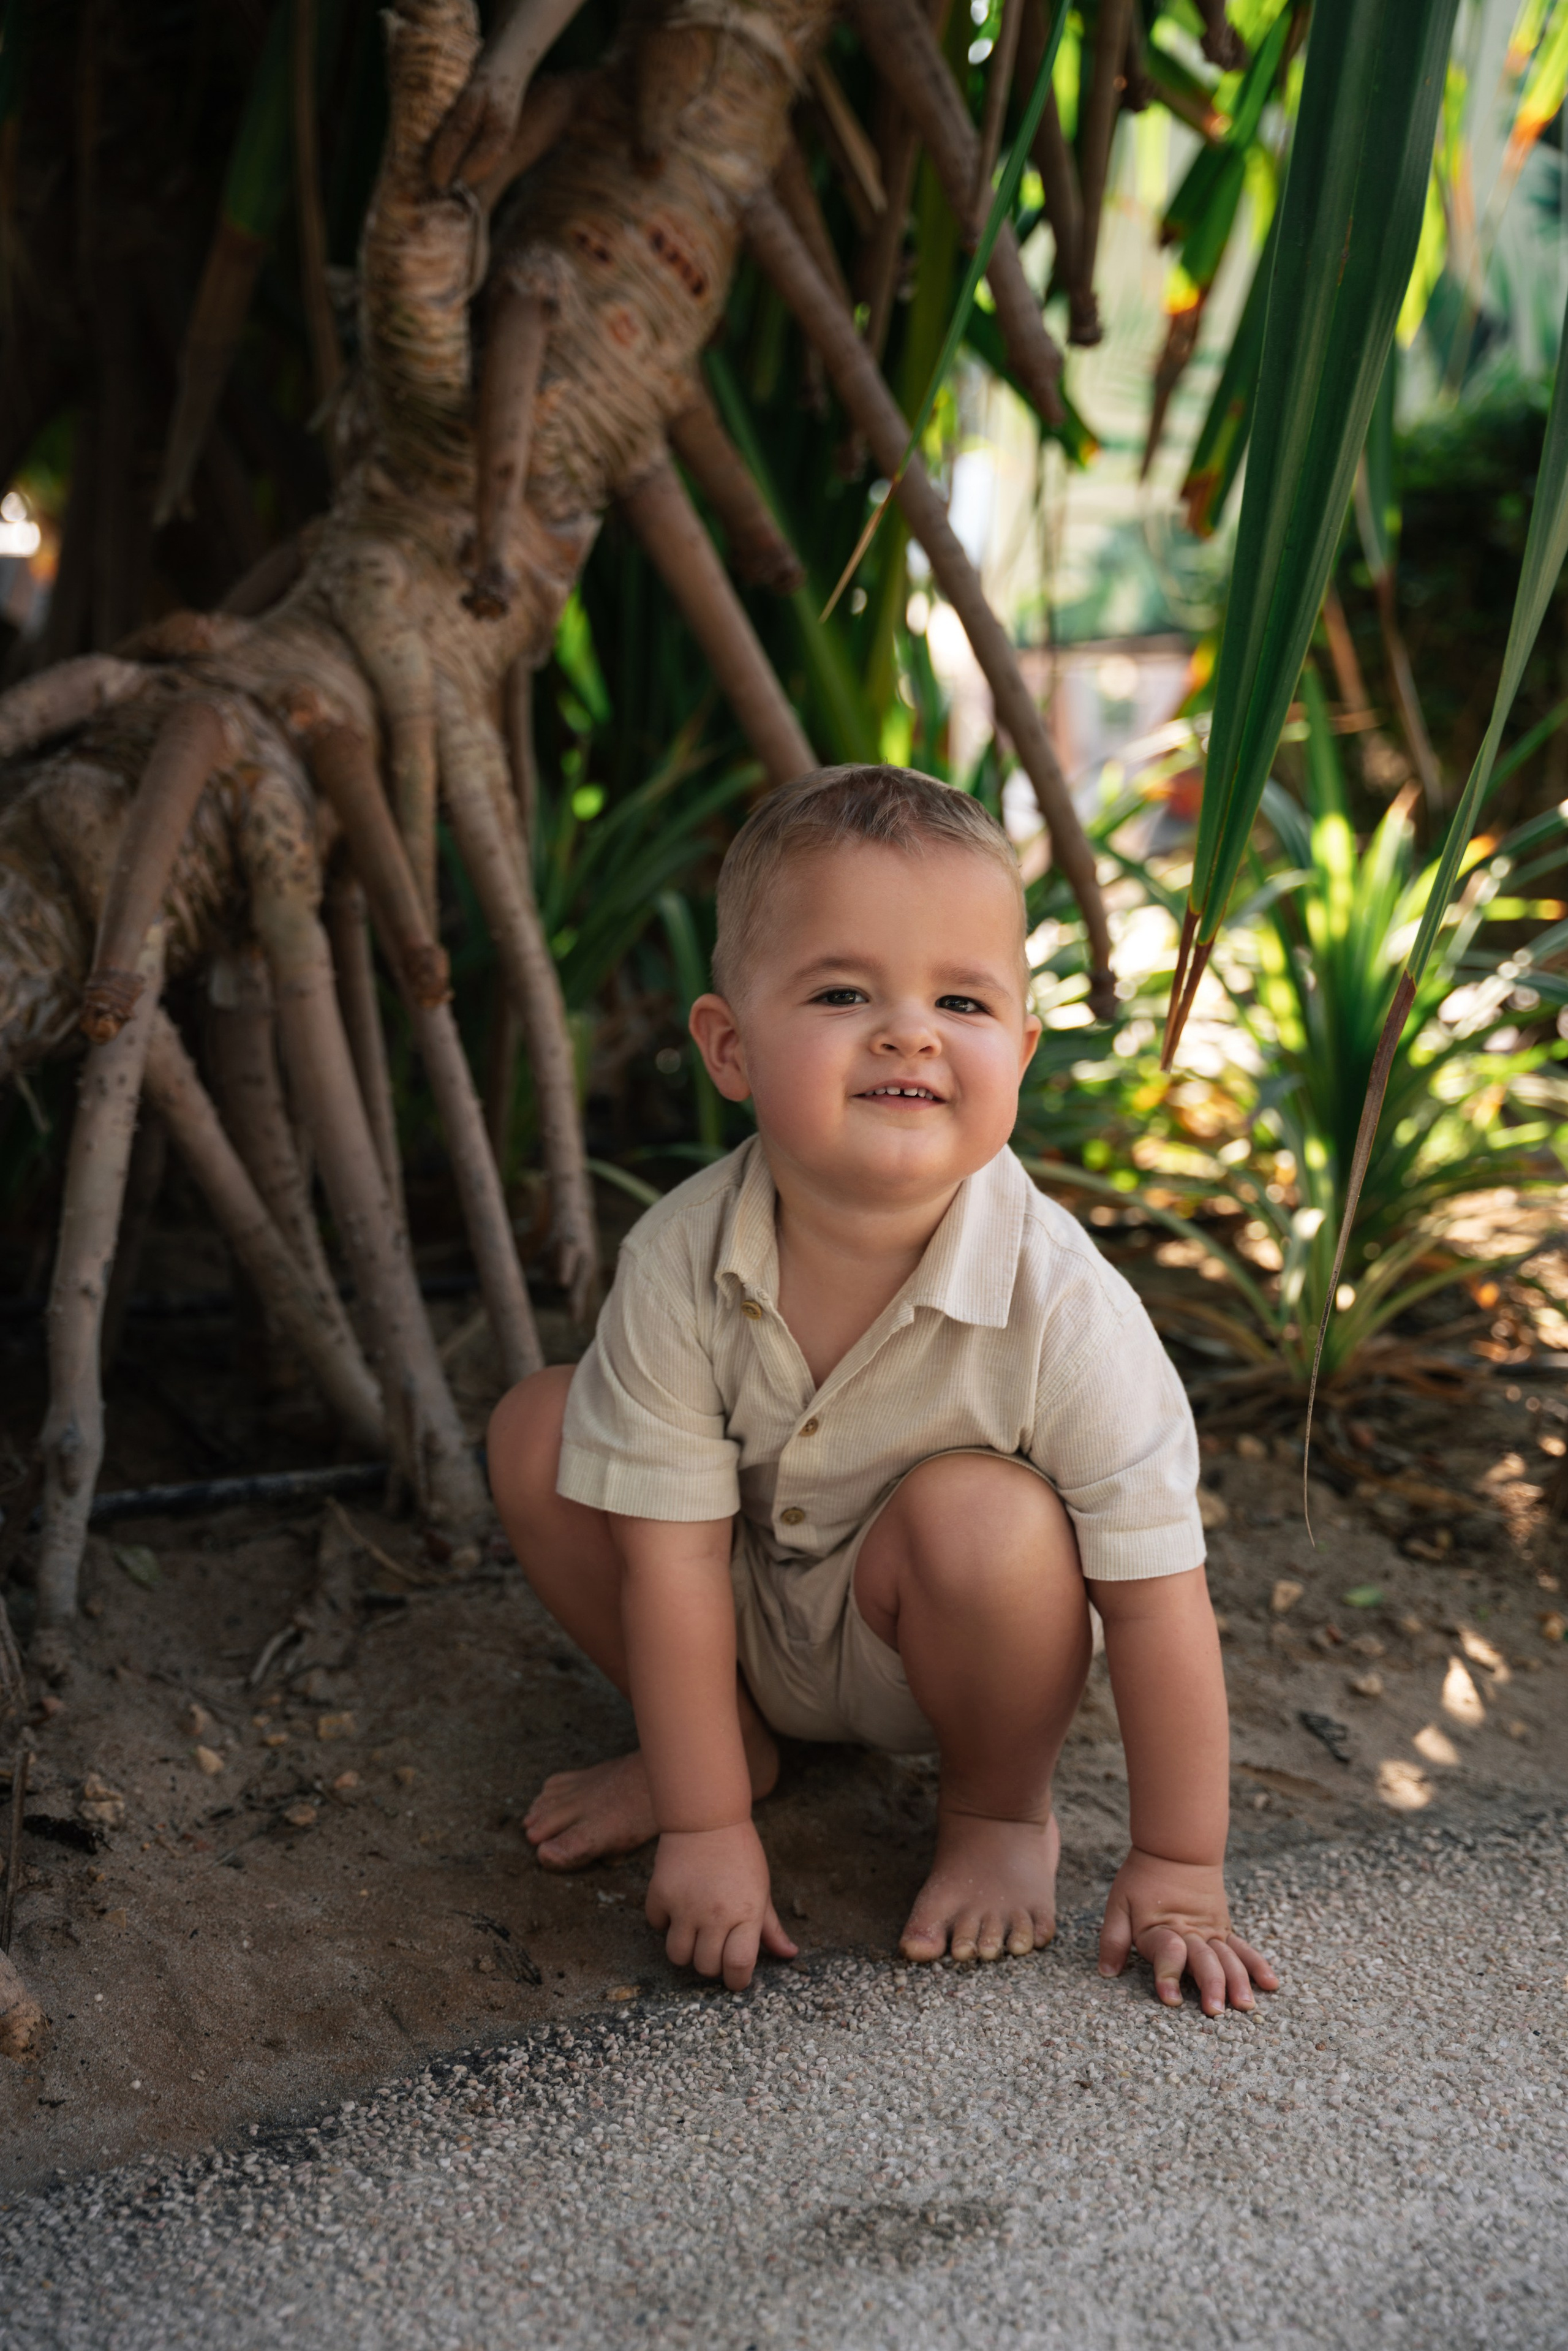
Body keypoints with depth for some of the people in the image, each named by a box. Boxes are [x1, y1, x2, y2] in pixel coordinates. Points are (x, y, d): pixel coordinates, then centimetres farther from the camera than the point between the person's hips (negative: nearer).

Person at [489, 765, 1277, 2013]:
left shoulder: (1063, 1306, -33)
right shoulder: (679, 1262, -27)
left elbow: (1157, 1598, -25)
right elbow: (671, 1560, -20)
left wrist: (1180, 1873, -18)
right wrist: (705, 1829, -17)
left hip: (949, 1643, -3)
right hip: (753, 1631, 3)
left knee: (975, 1515, -34)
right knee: (537, 1433, -14)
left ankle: (1003, 1810, -1)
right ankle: (735, 1744, 7)